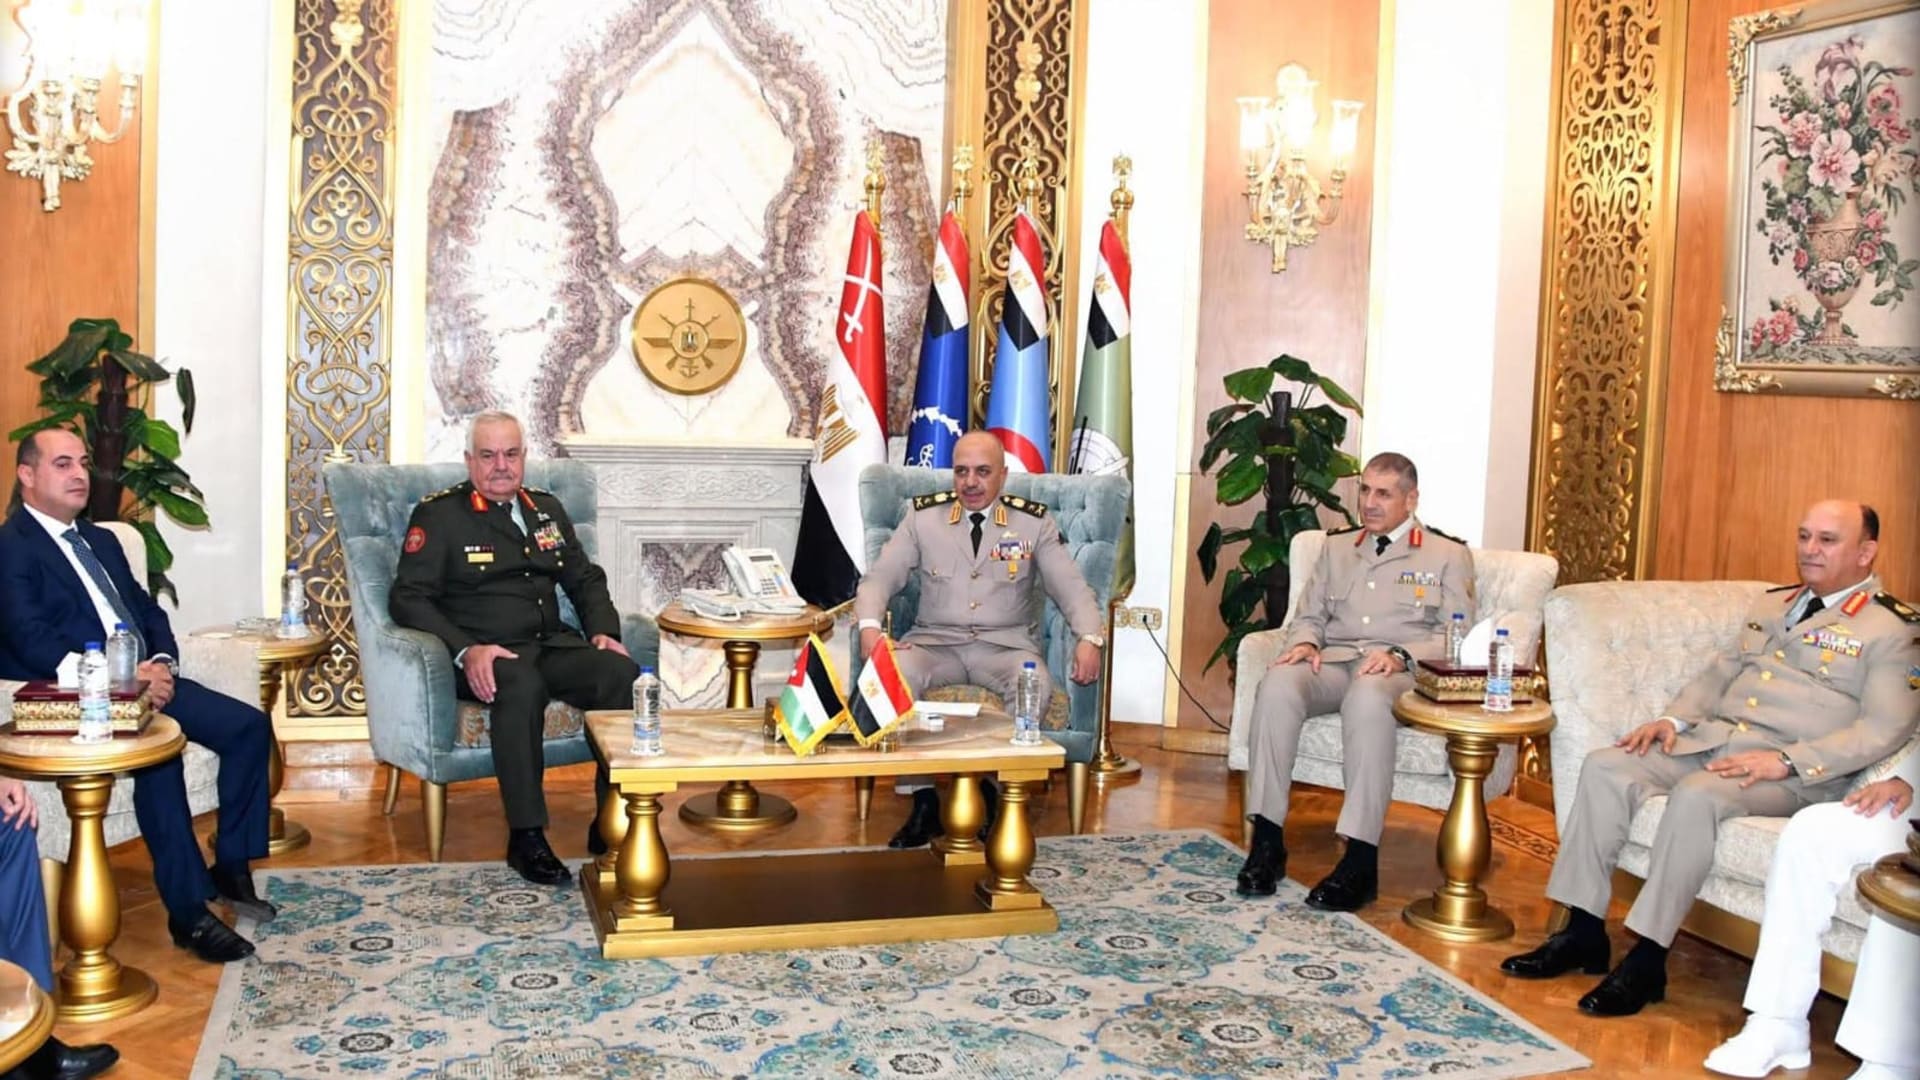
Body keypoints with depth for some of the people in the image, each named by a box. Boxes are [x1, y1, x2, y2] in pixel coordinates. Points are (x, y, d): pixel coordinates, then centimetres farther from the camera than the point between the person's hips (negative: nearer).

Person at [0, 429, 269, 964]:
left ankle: (232, 865, 1)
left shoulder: (101, 541, 23)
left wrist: (162, 662, -3)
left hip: (144, 680, 8)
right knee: (158, 751, -34)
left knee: (249, 724, -11)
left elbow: (148, 611, 20)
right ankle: (189, 912, -28)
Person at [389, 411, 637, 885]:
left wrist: (604, 630, 3)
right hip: (483, 656, -5)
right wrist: (465, 650, -21)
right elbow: (407, 597, -5)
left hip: (552, 645, 5)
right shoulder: (439, 514, 3)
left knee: (620, 673, -26)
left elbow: (586, 579, 24)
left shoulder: (547, 509, 20)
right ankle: (526, 836, -31)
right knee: (522, 684, -40)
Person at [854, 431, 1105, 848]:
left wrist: (1089, 638, -19)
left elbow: (1071, 587, 2)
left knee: (1035, 688, -34)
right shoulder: (923, 517, 6)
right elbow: (880, 577, 3)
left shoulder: (1034, 523, 5)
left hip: (1006, 645, 0)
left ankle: (997, 795, -14)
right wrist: (869, 625, -19)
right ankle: (924, 803, -20)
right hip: (935, 641, 1)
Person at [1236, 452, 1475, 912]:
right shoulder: (1336, 548, 26)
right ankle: (1267, 841, -32)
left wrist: (1401, 655, -17)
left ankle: (1361, 861, -41)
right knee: (1277, 683, -32)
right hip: (1332, 664, 4)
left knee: (1367, 697, -41)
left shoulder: (1448, 556, 12)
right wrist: (1305, 642, -2)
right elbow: (1309, 616, 23)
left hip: (1402, 672, -3)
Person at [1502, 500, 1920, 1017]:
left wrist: (1786, 761, -21)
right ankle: (1584, 933, -13)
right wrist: (1673, 719, 3)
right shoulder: (1770, 604, 23)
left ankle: (1647, 960, -28)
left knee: (1697, 796, -36)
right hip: (1711, 740, 7)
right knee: (1604, 766, -16)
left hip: (1792, 774, -7)